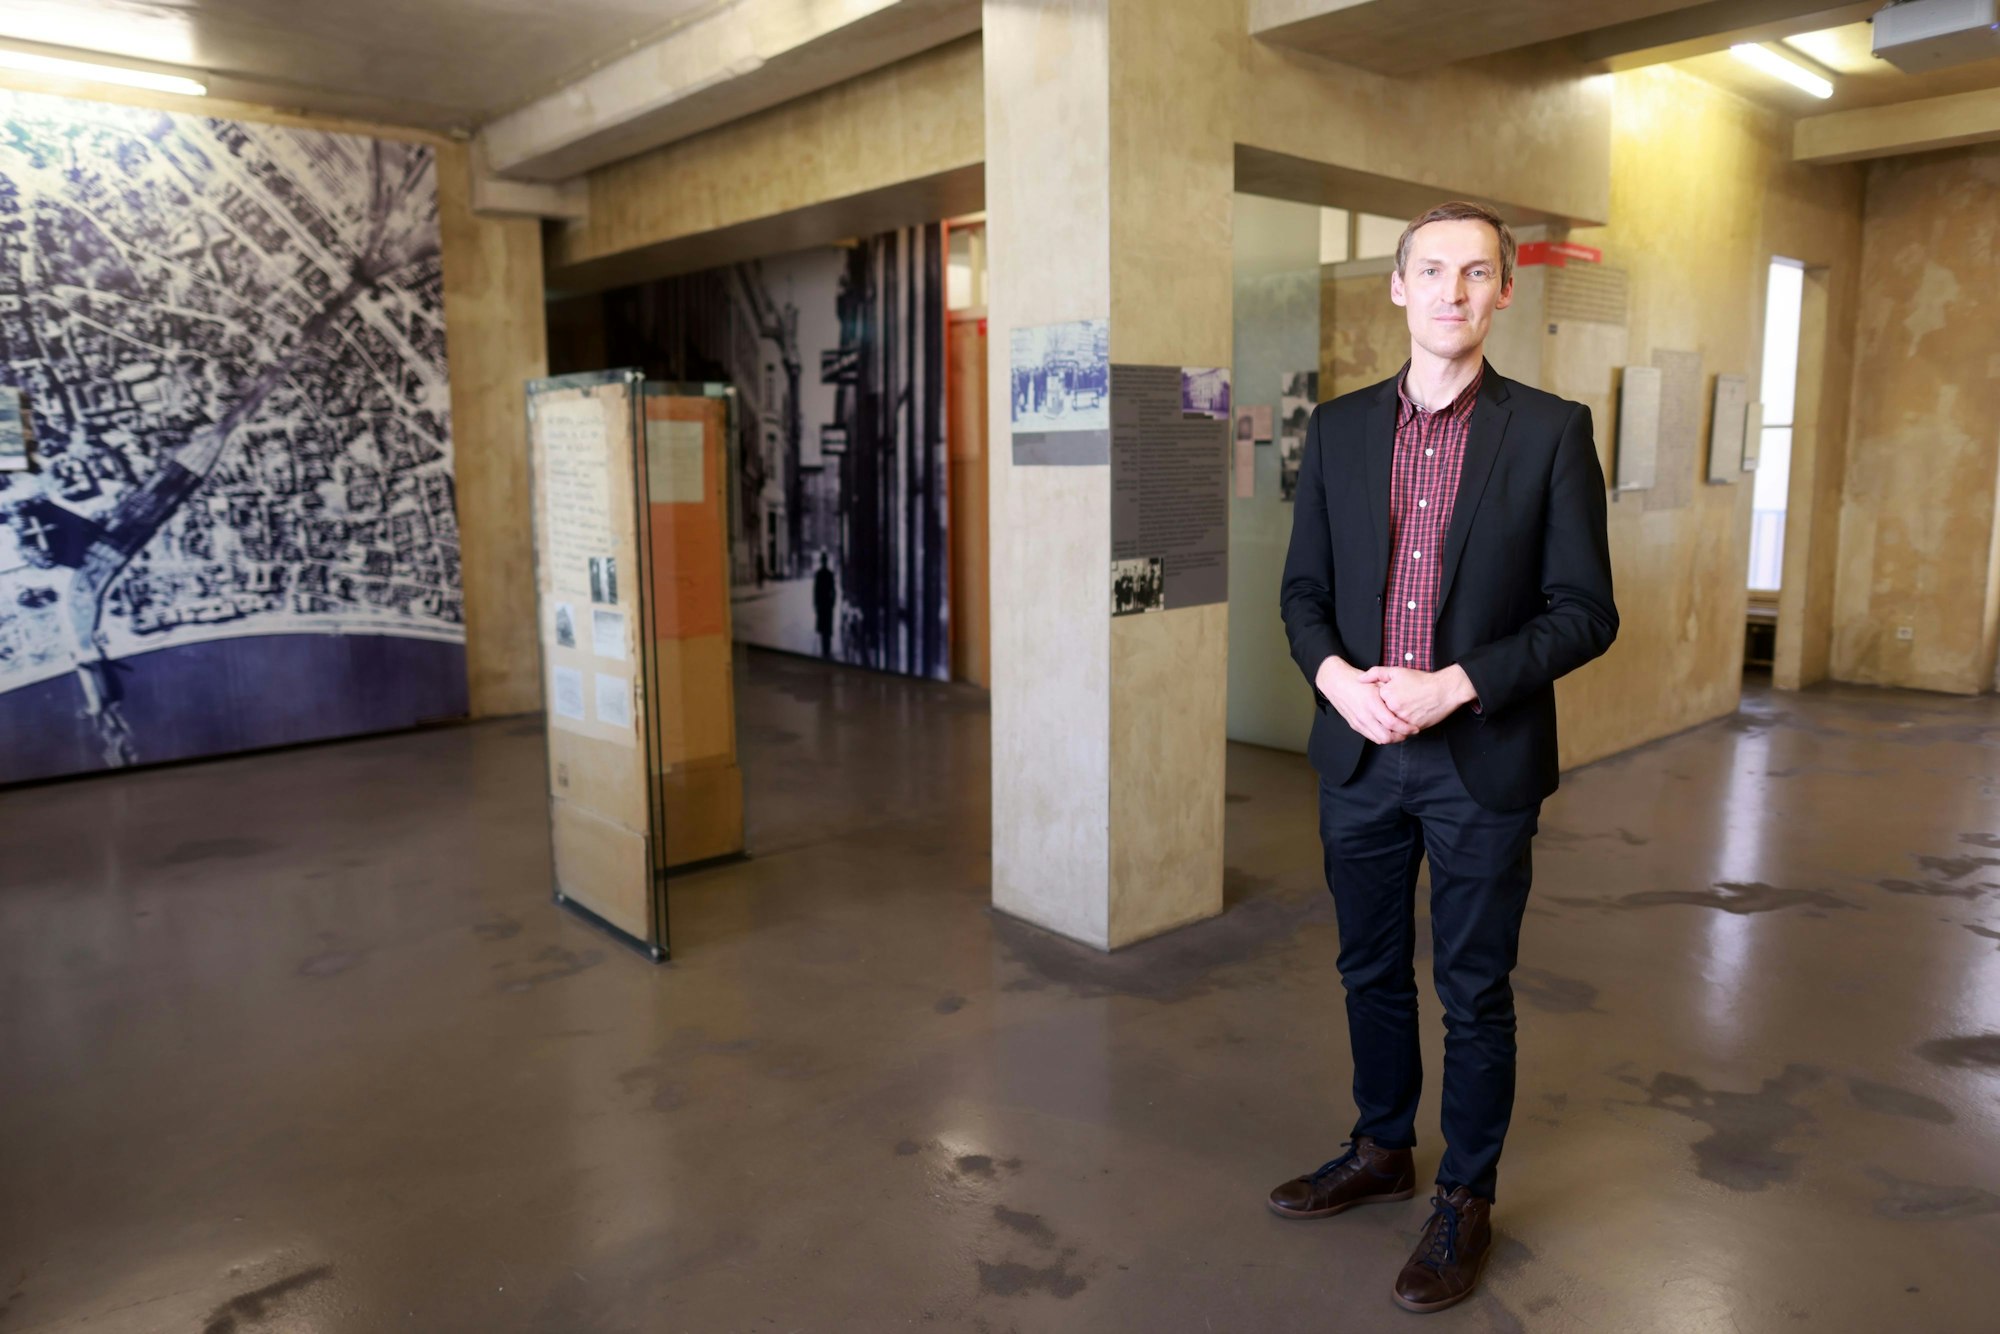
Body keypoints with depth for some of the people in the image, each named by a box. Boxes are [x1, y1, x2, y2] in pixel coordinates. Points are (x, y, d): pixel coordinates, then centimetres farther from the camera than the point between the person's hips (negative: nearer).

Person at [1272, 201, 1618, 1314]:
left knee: (1476, 993, 10)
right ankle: (1382, 1152, 40)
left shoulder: (1551, 432, -4)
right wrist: (1335, 673, -12)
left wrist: (1454, 684, -18)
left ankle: (1466, 1202, 29)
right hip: (1359, 752, 4)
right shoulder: (1339, 429, 6)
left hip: (1483, 761, -3)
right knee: (1372, 973, 18)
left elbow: (1585, 611, -7)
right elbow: (1304, 587, 8)